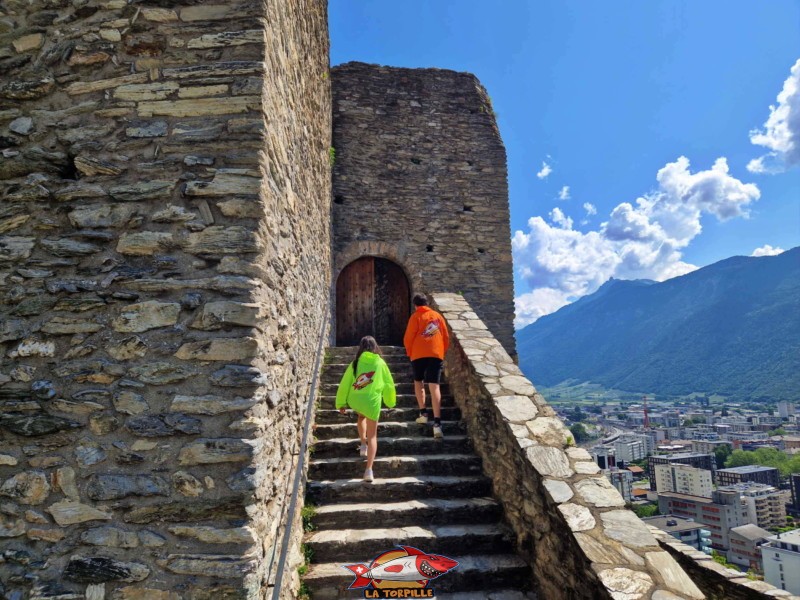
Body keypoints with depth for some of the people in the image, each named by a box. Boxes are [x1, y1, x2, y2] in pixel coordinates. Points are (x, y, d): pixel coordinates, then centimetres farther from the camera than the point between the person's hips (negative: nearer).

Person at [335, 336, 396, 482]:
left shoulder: (356, 363, 3)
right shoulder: (380, 363, 2)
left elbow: (345, 384, 5)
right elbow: (388, 384, 9)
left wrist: (341, 403, 14)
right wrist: (390, 402, 24)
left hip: (354, 401, 2)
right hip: (372, 402, -2)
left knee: (361, 416, 37)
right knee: (372, 436, 6)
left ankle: (363, 444, 31)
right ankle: (369, 470, -3)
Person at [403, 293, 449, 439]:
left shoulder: (416, 316, 1)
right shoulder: (437, 316, 12)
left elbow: (408, 338, -2)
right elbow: (446, 337, 14)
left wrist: (409, 352, 13)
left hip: (419, 354, -2)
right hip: (436, 354, 2)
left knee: (418, 382, 21)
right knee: (434, 387, -6)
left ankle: (423, 413, 15)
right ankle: (437, 423, -16)